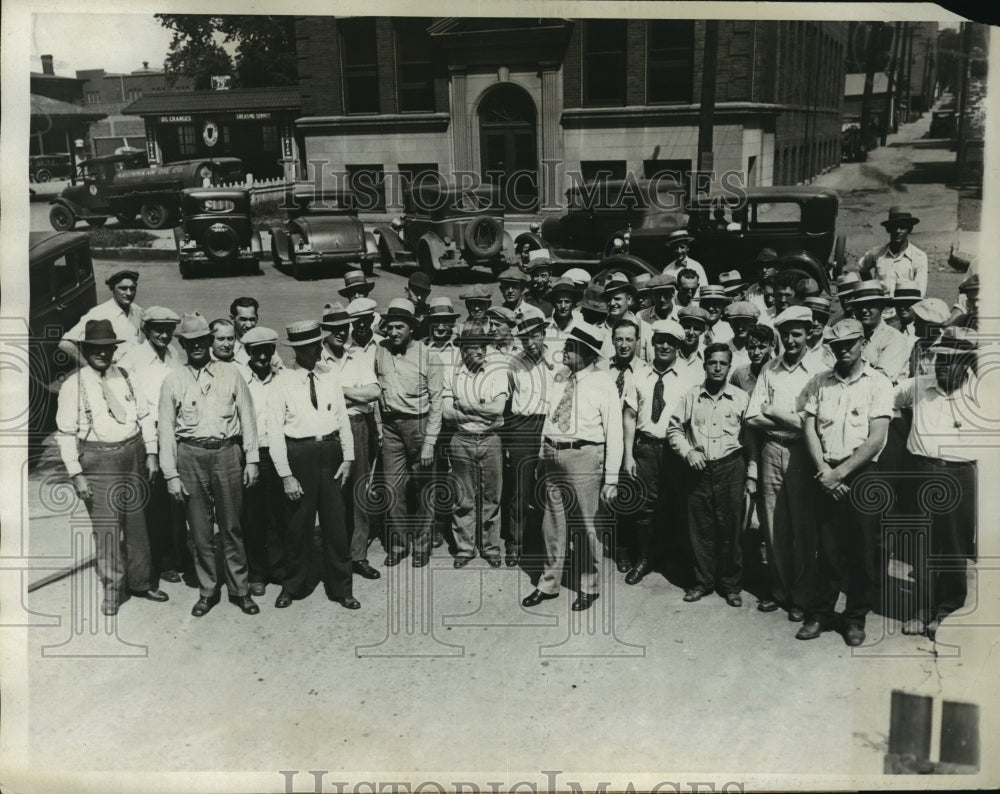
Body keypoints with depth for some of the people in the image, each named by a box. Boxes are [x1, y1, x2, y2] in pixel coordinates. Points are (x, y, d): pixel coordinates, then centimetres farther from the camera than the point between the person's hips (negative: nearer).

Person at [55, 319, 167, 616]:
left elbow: (144, 415, 9)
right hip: (98, 460, -4)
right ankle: (111, 591, 14)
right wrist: (76, 473, -10)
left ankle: (140, 582, 29)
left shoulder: (125, 378, 6)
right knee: (106, 526, -3)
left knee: (137, 522, 12)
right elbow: (66, 432, -6)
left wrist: (151, 454, 3)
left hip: (133, 454, 4)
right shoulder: (73, 385, -5)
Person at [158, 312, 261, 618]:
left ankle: (240, 589, 17)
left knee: (232, 526, 5)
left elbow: (247, 417, 7)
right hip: (190, 455, 1)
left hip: (227, 452, 0)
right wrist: (171, 474, 0)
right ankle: (207, 590, 20)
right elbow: (165, 429, 5)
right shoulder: (173, 381, 5)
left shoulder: (230, 374, 6)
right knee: (199, 529, 6)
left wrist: (251, 460, 2)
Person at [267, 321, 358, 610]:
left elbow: (343, 418, 8)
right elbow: (275, 430, -8)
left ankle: (341, 589, 21)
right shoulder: (282, 382, -6)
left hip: (330, 451, 3)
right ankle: (293, 586, 28)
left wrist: (347, 458, 1)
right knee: (298, 523, 7)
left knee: (336, 523, 8)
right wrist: (286, 475, -11)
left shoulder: (330, 376, 5)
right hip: (298, 453, -3)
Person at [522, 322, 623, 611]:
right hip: (553, 455, 5)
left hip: (584, 455, -5)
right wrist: (544, 455, 10)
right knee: (553, 522, 14)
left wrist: (611, 478, -11)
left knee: (585, 524, 3)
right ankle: (549, 583, 29)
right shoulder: (560, 378, 10)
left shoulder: (603, 383, -7)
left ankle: (589, 587, 22)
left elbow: (614, 432, -8)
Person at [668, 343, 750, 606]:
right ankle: (703, 581, 20)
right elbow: (674, 428, 10)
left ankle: (731, 585, 17)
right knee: (700, 527, 6)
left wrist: (752, 471, -2)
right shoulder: (691, 396, 6)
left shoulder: (742, 398, 2)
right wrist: (687, 451, -5)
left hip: (731, 467, -1)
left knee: (730, 527, 2)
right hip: (698, 468, 2)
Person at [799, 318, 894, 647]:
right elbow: (809, 429, 4)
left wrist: (840, 472, -13)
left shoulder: (878, 383, -1)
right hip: (826, 473, 2)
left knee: (863, 550, 4)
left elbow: (876, 438, -8)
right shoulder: (819, 382, 8)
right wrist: (823, 470, -9)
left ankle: (855, 617, 18)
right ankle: (820, 613, 16)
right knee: (827, 547, 6)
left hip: (862, 472, -2)